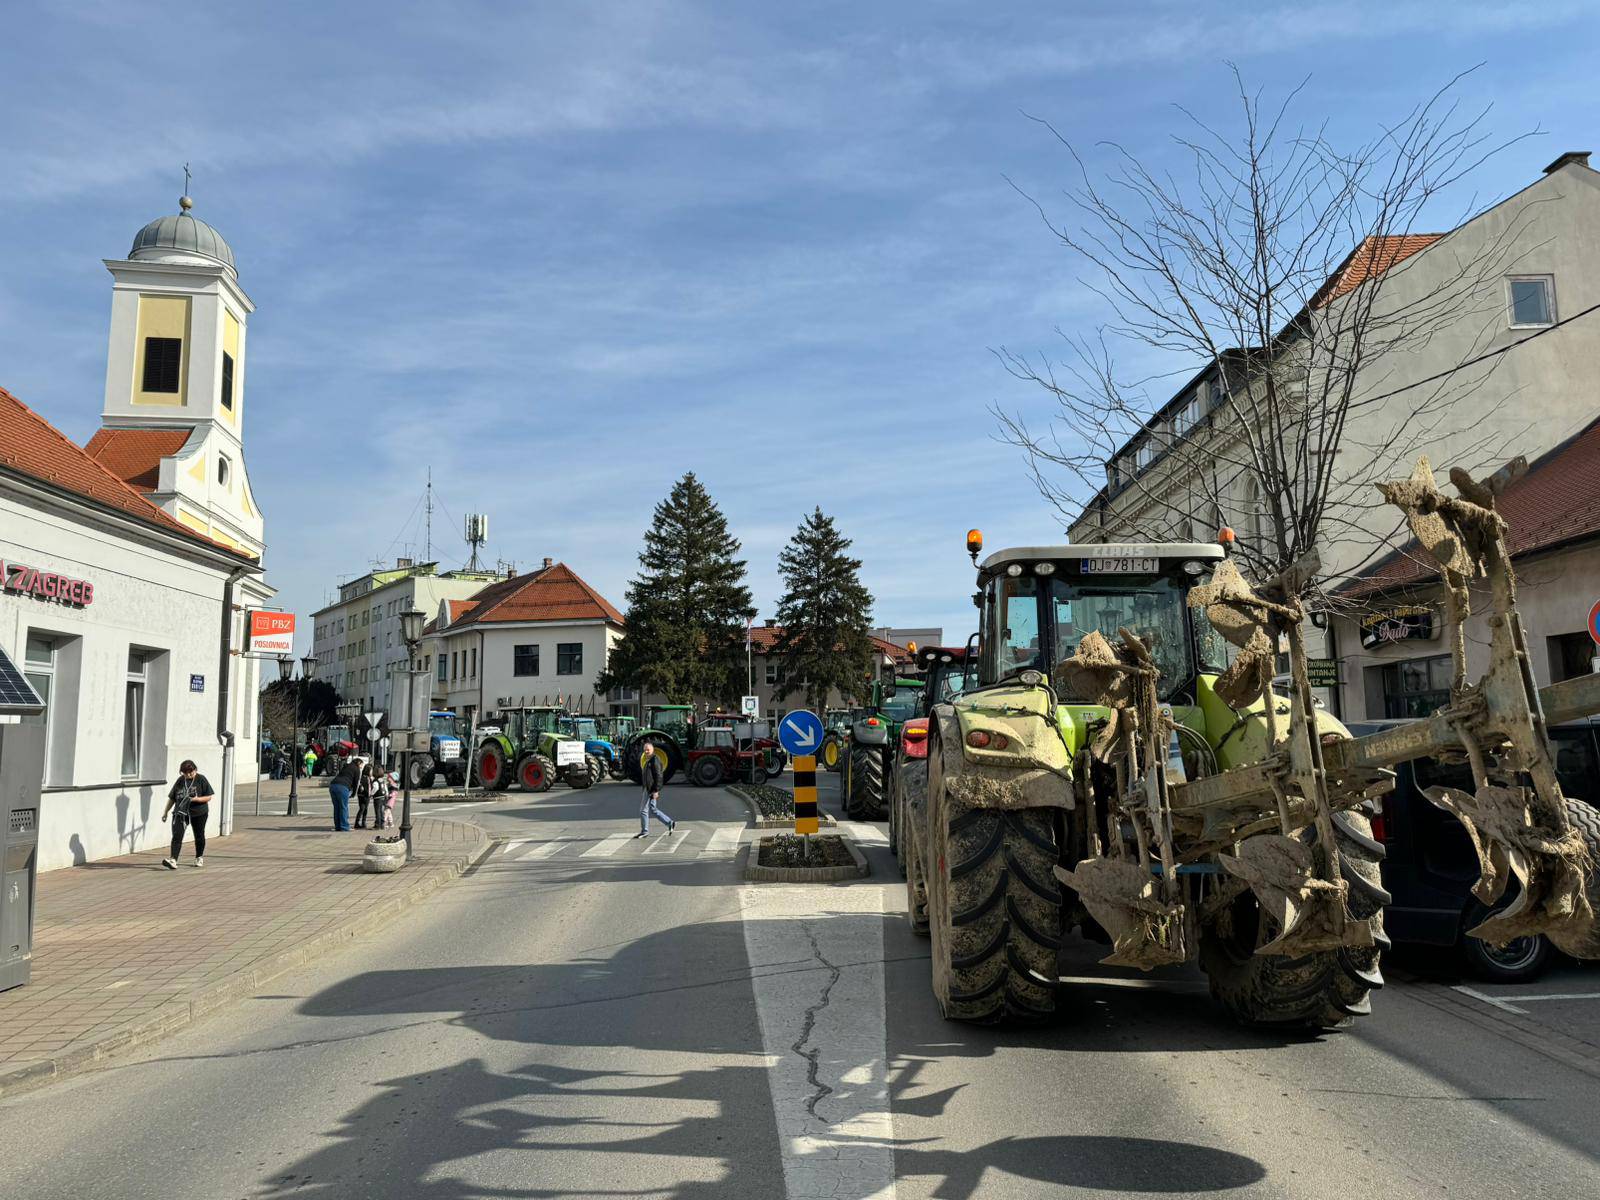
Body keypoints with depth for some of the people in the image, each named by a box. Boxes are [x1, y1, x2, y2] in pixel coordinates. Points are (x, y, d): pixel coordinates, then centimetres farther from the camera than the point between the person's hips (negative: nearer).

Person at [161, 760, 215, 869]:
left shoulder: (201, 780, -5)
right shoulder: (180, 781, 5)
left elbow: (208, 797, -7)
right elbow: (172, 798, 13)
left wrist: (196, 799, -23)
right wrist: (165, 812, 12)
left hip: (198, 813, -2)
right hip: (180, 812, 2)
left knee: (199, 836, 12)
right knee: (177, 836, -13)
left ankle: (199, 857, 31)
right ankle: (173, 860, -23)